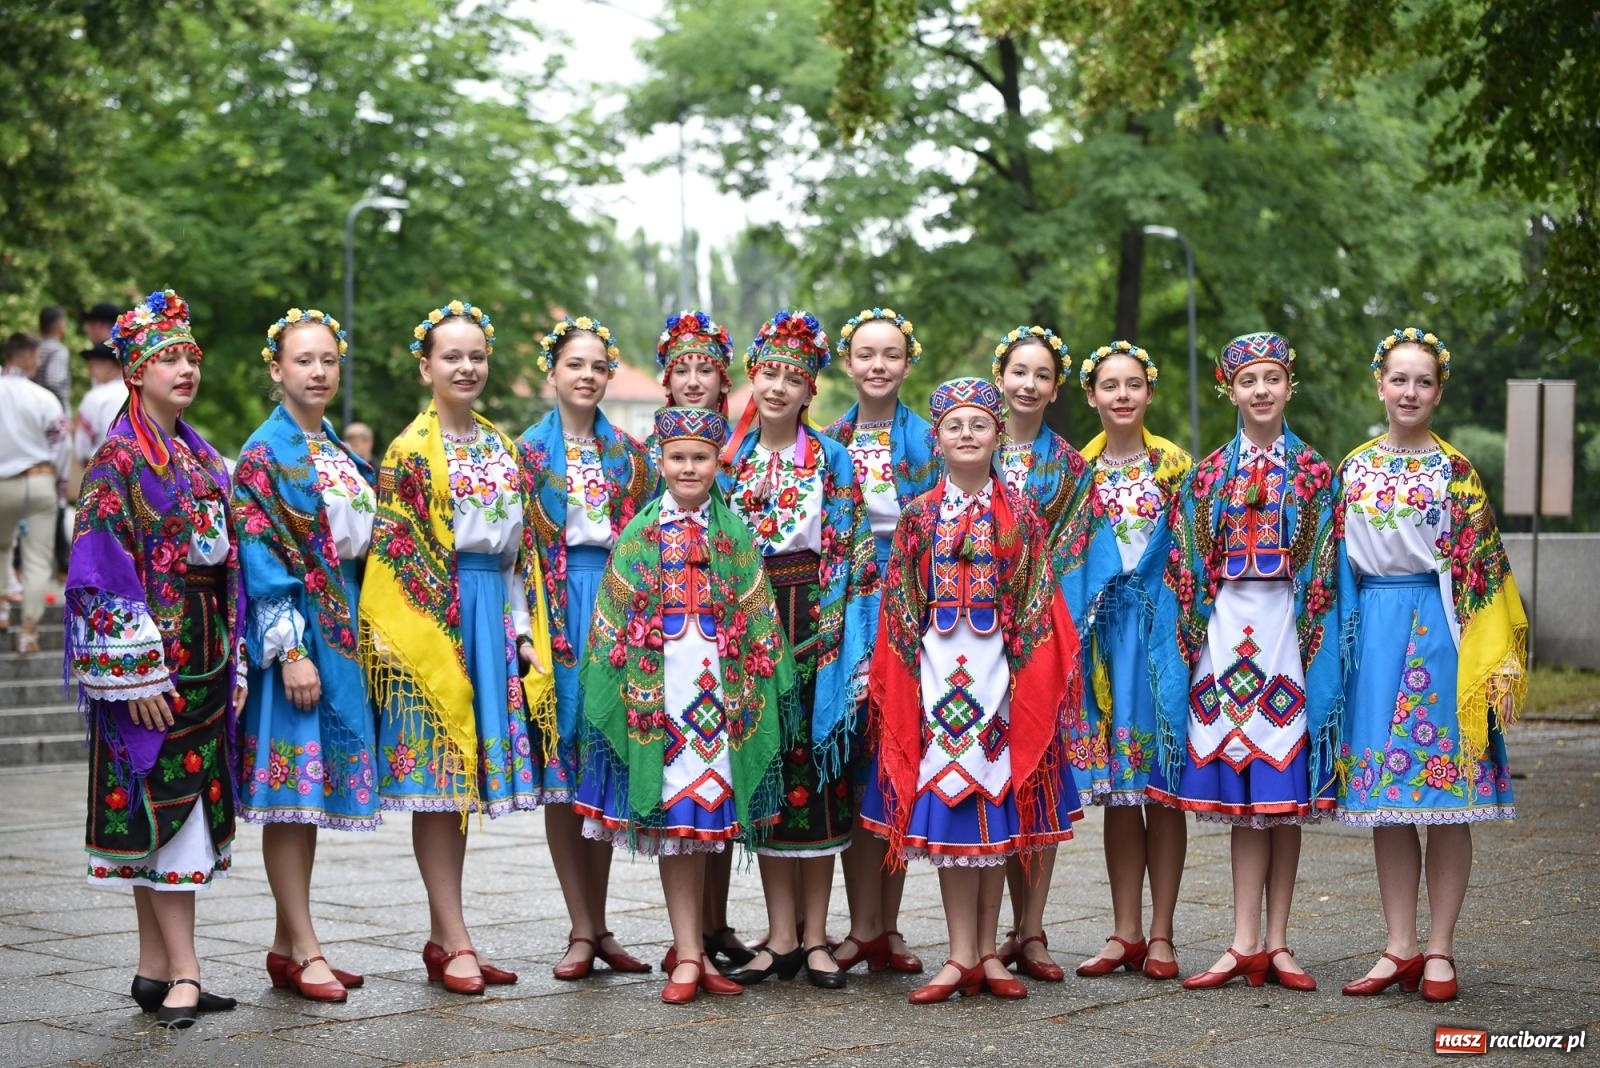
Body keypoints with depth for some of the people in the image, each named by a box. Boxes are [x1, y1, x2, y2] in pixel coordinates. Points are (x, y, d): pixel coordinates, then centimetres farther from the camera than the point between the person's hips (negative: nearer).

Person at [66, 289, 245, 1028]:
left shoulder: (203, 459, 15)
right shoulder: (118, 459, -7)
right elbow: (103, 569, -13)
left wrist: (235, 660, 14)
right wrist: (135, 670, -18)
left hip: (203, 655, 7)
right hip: (149, 660, -7)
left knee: (175, 810, 8)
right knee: (163, 804, -8)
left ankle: (154, 968, 14)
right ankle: (182, 973, -7)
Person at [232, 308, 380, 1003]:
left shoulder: (341, 454, 16)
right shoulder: (263, 453, -6)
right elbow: (260, 558, -13)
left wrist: (366, 636, 13)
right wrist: (291, 649, -19)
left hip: (343, 628, 8)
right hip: (292, 630, -7)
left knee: (311, 789, 9)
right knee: (290, 786, -5)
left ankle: (286, 945, 15)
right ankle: (304, 950, -2)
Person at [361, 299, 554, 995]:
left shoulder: (502, 447, 15)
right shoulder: (410, 451, -4)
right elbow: (392, 552, -8)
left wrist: (524, 629, 10)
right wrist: (391, 638, -15)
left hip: (495, 617, 6)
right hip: (432, 621, -6)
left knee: (463, 780, 8)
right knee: (437, 782, -4)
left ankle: (441, 937, 14)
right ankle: (456, 942, -1)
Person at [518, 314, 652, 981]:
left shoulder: (626, 452, 12)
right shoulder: (529, 450, 4)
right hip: (556, 609, -2)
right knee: (561, 761, -2)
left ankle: (596, 926, 12)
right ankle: (583, 930, 2)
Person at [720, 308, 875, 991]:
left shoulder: (831, 458, 3)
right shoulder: (729, 456, 9)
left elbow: (851, 553, -1)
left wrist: (844, 636, -10)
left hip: (815, 620, -2)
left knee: (816, 769, -1)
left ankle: (815, 936, 6)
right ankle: (781, 936, 8)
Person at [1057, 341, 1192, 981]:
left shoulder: (1175, 464, 2)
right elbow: (1063, 557, 10)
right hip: (1103, 628, 2)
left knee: (1163, 782, 0)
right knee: (1117, 788, 5)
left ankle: (1160, 934, 6)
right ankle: (1126, 933, 11)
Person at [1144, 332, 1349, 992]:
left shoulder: (1315, 473, 8)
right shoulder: (1207, 475, 10)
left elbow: (1327, 572, 4)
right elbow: (1183, 571, 8)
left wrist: (1318, 643, -6)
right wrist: (1194, 643, -1)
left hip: (1289, 631, -1)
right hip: (1226, 633, 1)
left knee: (1287, 792, 1)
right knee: (1242, 793, 0)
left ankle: (1273, 943, 6)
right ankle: (1249, 945, 2)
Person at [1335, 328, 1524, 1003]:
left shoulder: (1456, 471, 1)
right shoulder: (1353, 468, 10)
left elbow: (1483, 568, -2)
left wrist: (1495, 662, -9)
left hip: (1438, 626, -3)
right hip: (1373, 626, 3)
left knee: (1445, 794, -1)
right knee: (1384, 793, 5)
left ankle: (1440, 951, 7)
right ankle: (1401, 949, 12)